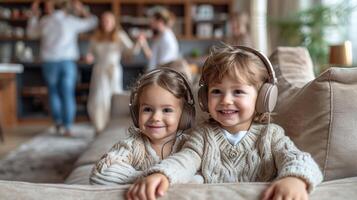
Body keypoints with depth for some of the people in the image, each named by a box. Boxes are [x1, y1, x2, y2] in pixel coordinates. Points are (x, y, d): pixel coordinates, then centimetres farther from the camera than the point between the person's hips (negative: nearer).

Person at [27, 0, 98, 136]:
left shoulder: (44, 21, 3)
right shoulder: (71, 21, 0)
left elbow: (31, 32, 22)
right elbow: (92, 22, 11)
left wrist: (35, 15, 27)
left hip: (50, 63, 1)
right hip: (67, 62, -1)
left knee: (54, 93, 17)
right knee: (68, 95, 0)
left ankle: (58, 122, 15)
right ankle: (67, 127, -2)